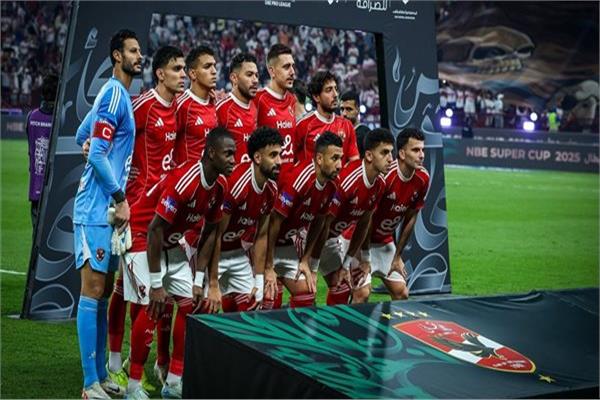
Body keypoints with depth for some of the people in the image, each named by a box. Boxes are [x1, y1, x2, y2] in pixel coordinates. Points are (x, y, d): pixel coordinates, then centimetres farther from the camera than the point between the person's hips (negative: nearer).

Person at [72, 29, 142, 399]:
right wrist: (120, 198, -14)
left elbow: (82, 136, 25)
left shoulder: (118, 94, 15)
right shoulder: (114, 94, -13)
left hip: (108, 207, 10)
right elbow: (97, 154, -18)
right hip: (97, 209, -10)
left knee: (103, 291, 12)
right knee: (93, 291, -7)